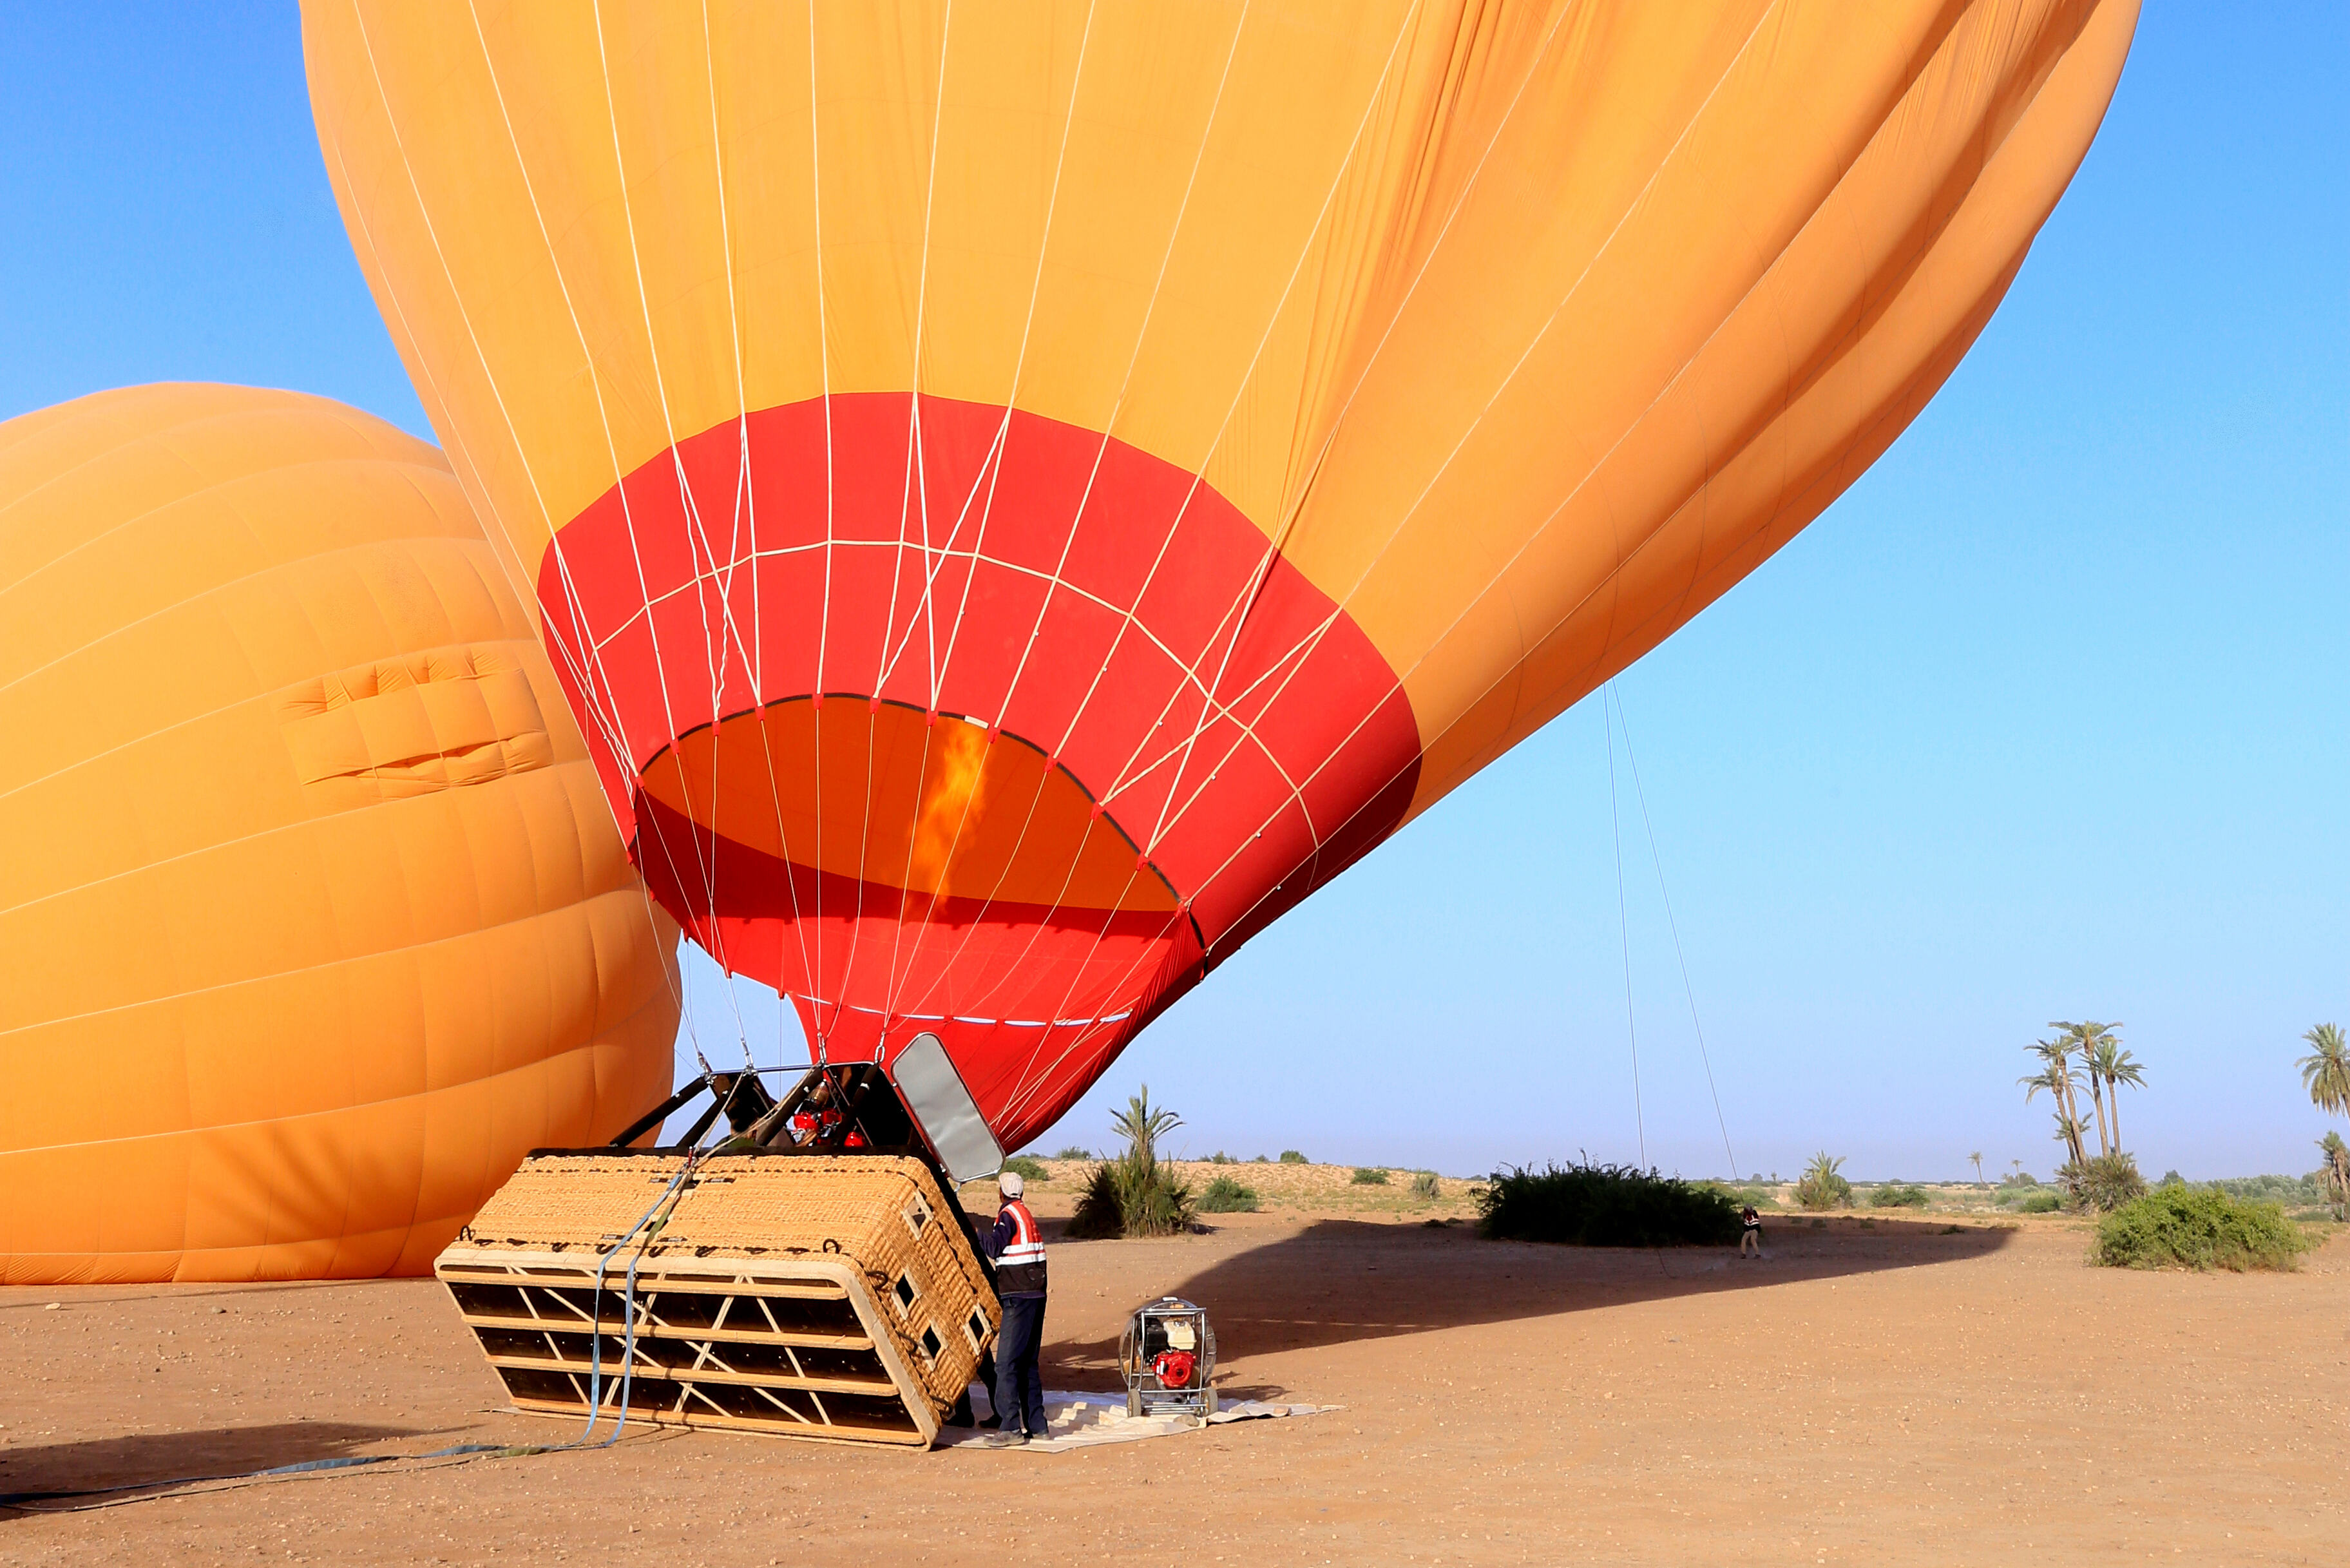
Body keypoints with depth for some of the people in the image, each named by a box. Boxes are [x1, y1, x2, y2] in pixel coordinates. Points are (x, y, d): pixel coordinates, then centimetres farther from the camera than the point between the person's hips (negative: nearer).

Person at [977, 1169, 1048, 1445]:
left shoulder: (1008, 1214, -8)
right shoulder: (1027, 1215, 19)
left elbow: (995, 1246, -22)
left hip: (1018, 1298, -9)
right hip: (1036, 1296, 9)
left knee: (1007, 1362, -10)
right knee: (1027, 1363, 14)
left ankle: (1011, 1427, -15)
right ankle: (1036, 1425, 15)